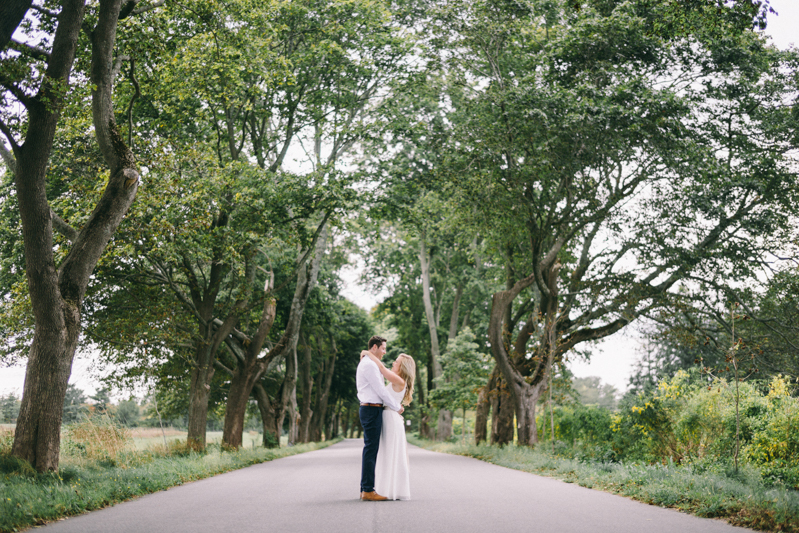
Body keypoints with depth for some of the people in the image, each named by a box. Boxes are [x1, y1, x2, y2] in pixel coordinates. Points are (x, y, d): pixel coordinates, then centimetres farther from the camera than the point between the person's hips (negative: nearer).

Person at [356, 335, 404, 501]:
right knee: (371, 449, -10)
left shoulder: (368, 364, 21)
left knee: (370, 449, 10)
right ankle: (368, 491, -10)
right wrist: (397, 407, -5)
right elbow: (380, 391, -15)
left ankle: (365, 489, 13)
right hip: (372, 410, -11)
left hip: (370, 410, 11)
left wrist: (396, 403, 18)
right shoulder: (369, 365, -13)